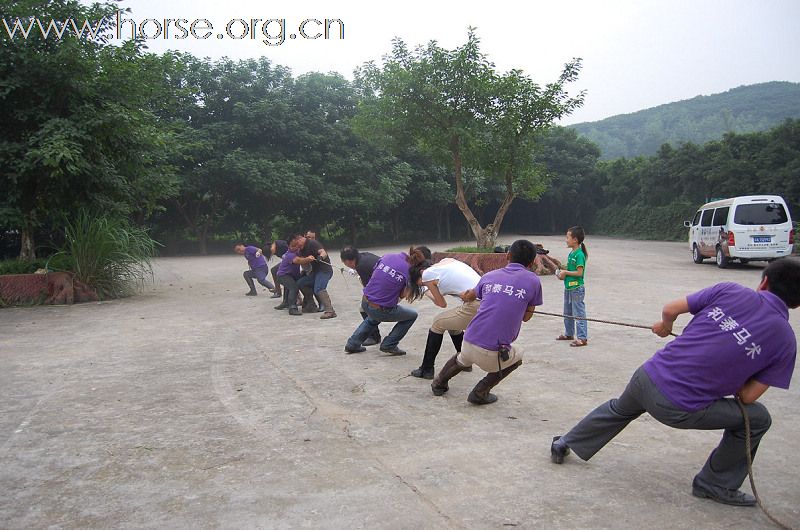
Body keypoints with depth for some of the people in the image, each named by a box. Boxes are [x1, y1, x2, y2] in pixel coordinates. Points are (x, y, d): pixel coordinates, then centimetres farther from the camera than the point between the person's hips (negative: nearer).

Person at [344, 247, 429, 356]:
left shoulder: (388, 257, -2)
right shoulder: (408, 272, -17)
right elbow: (403, 295, -10)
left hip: (365, 302, 6)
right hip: (381, 311, -6)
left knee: (373, 318, 42)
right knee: (412, 315, 17)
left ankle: (353, 344, 37)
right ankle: (389, 345, 14)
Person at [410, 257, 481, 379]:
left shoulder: (427, 275, 1)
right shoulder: (448, 260, 20)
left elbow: (442, 304, 9)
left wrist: (428, 294, 28)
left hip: (475, 306, -7)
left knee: (438, 323, 15)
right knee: (451, 323, 29)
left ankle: (426, 369, 22)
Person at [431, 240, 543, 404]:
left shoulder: (490, 276, 10)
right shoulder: (533, 281, -1)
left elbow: (470, 295, 31)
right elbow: (526, 317, 12)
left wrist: (466, 296, 55)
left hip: (469, 342, 4)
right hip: (493, 354, -4)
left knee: (463, 359, 37)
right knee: (516, 357, 30)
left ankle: (439, 383, 52)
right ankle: (481, 392, 20)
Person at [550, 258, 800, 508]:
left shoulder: (730, 290, 1)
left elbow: (670, 309, 3)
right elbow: (748, 396, -1)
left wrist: (664, 326, 26)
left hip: (648, 376, 4)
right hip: (682, 409, -3)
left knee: (619, 409, 35)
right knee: (758, 418, 20)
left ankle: (565, 444, 50)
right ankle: (717, 484, 30)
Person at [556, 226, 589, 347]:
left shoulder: (579, 254, -18)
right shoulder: (571, 253, 10)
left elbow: (579, 272, -22)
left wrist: (565, 272, -16)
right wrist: (563, 272, 2)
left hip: (577, 288, -10)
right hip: (568, 287, 10)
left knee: (579, 313, -5)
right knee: (567, 313, 20)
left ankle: (582, 338, -1)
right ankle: (569, 334, 33)